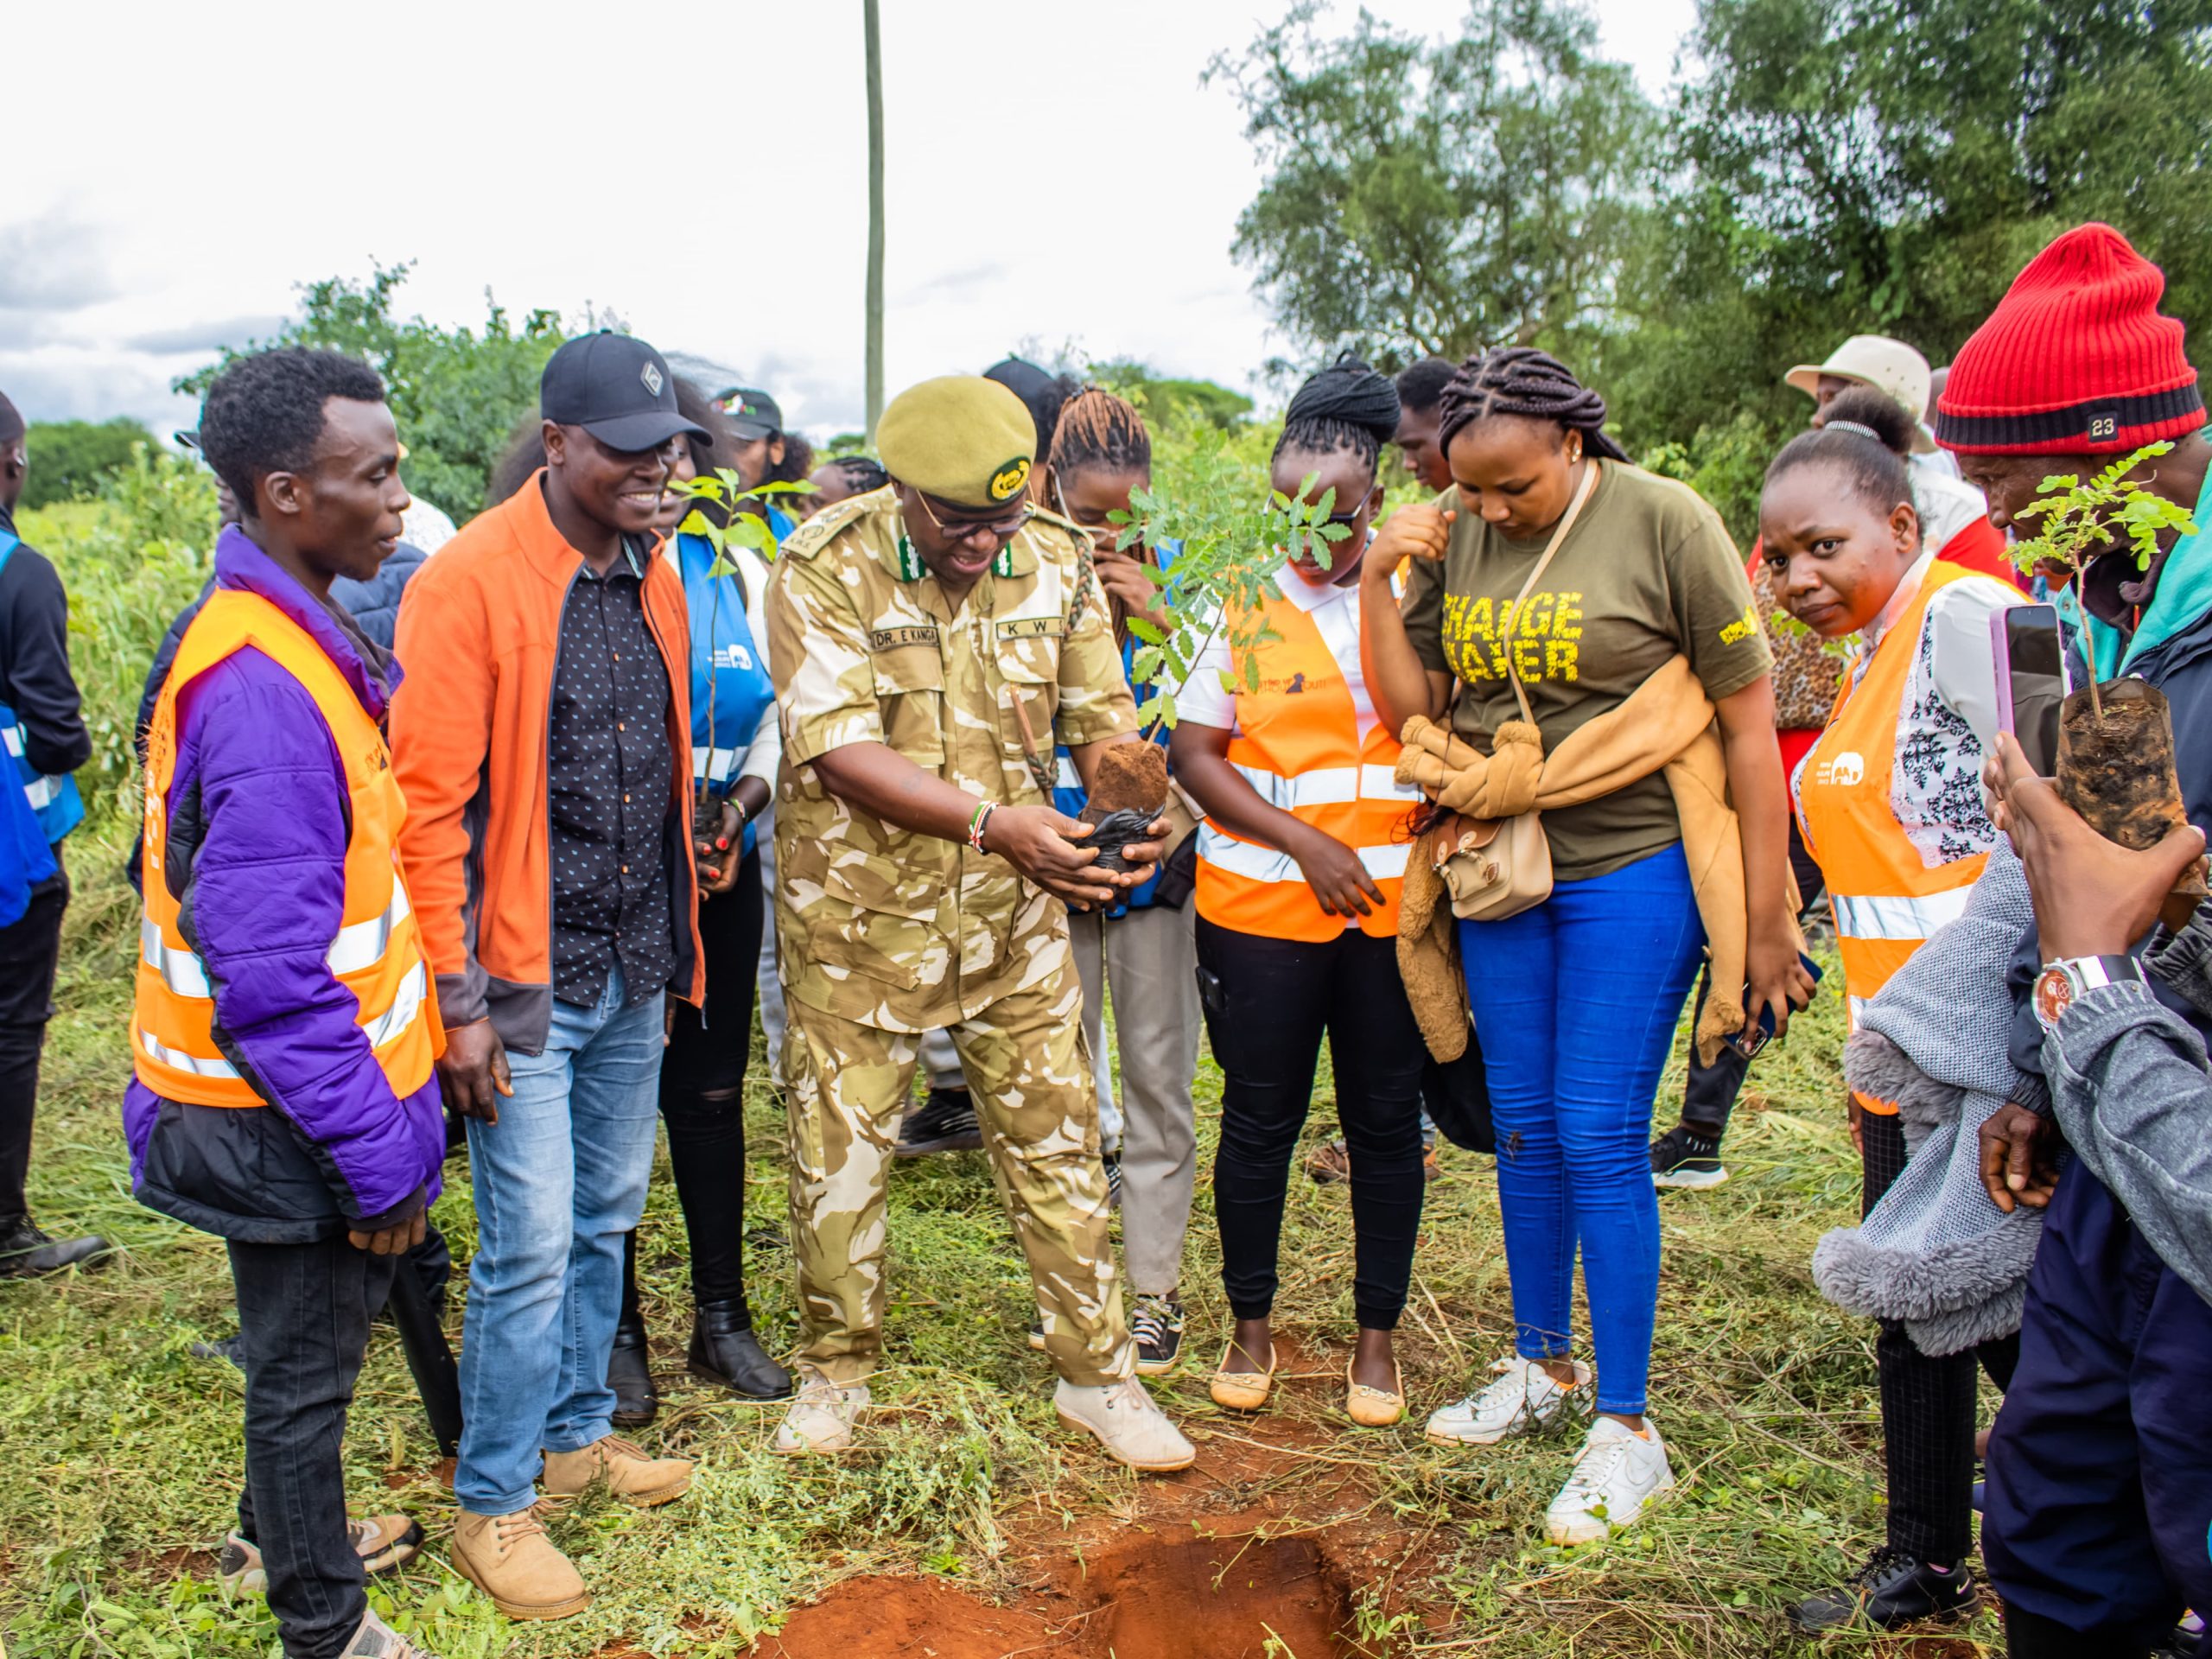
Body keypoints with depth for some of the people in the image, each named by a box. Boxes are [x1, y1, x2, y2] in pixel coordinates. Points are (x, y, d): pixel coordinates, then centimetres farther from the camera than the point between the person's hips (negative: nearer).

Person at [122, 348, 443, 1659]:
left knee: (310, 1343, 27)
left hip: (316, 1092, 9)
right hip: (291, 1118, -9)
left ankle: (284, 1529, 49)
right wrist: (379, 1154, -21)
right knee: (308, 1363, 11)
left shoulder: (303, 637, 5)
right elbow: (269, 975, -28)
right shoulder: (261, 689, -28)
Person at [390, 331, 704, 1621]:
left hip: (632, 977, 7)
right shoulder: (472, 581, -14)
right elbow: (430, 804, -15)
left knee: (607, 1220, 18)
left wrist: (673, 949, 15)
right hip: (527, 982, -7)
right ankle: (493, 1506, 19)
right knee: (531, 1247, 1)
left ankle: (578, 1432, 37)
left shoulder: (653, 577, 7)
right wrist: (461, 1000, -15)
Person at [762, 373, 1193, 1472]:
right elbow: (840, 750, -25)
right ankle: (835, 1369, 32)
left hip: (1015, 909, 3)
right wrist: (994, 822, -37)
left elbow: (1101, 717, 1)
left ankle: (1095, 1374, 25)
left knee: (1058, 1142, 8)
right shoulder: (824, 568, -16)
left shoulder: (1056, 559, -4)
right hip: (860, 907, -2)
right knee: (839, 1148, 10)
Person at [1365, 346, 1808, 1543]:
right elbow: (1409, 708, 4)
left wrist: (1766, 920, -10)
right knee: (1522, 1128, 13)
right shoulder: (1452, 536, 2)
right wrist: (1376, 580, -9)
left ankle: (1625, 1429, 10)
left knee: (1599, 1138, -5)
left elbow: (1747, 723, -9)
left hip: (1632, 869, -5)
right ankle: (1542, 1366, 32)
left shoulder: (1665, 524, -11)